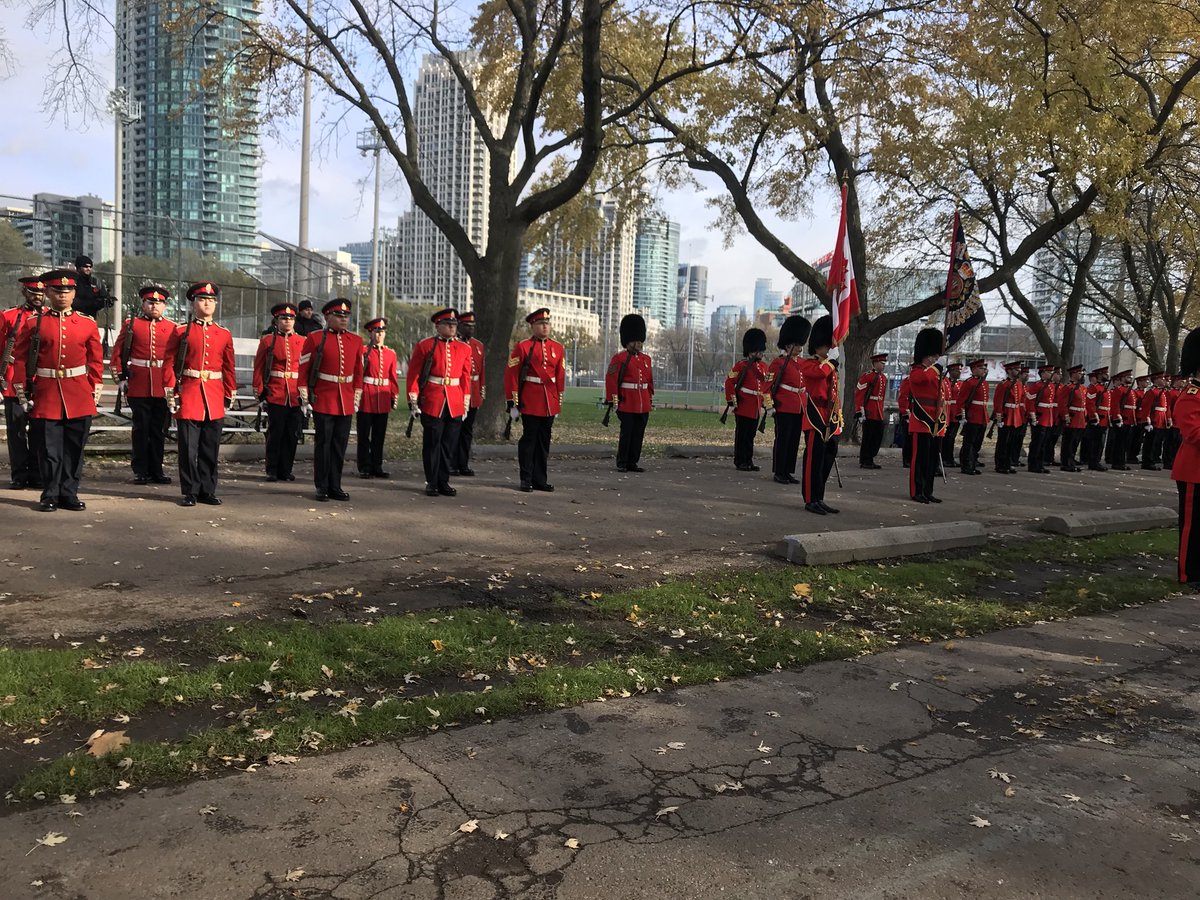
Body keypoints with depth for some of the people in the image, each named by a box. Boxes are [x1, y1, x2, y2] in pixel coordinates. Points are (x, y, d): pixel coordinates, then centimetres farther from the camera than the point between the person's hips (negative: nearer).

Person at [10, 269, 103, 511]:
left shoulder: (88, 324, 6)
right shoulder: (34, 324, 2)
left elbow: (96, 360, 9)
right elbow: (20, 359, 4)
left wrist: (96, 390, 6)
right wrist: (21, 391, 0)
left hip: (79, 398, 1)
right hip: (45, 396, -1)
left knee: (74, 448, 6)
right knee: (48, 449, 4)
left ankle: (69, 493, 17)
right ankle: (50, 495, 15)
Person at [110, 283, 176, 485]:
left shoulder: (172, 328, 7)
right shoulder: (131, 324, 5)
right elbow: (117, 353, 7)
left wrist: (176, 383, 6)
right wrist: (120, 379, 2)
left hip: (164, 387, 1)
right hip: (138, 388, -1)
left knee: (159, 430, 7)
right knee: (141, 429, 4)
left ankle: (156, 470, 15)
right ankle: (141, 471, 11)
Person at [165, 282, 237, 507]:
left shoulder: (224, 334, 10)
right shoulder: (181, 331, 2)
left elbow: (229, 368, 14)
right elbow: (170, 363, 1)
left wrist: (230, 394, 11)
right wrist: (171, 392, -5)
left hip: (215, 398, 3)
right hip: (188, 395, -3)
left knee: (211, 449, 7)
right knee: (188, 448, -1)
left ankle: (208, 491, 16)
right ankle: (190, 492, 8)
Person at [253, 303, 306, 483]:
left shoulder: (302, 341, 9)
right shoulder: (267, 340, 3)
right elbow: (259, 369, 3)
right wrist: (260, 394, -2)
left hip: (296, 396, 2)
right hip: (275, 395, -2)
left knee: (292, 434, 5)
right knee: (275, 433, 1)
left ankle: (286, 470, 15)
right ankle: (272, 471, 10)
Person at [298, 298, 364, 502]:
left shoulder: (356, 340, 9)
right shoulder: (315, 338, -2)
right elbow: (303, 369, -1)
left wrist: (356, 398, 12)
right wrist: (305, 399, -4)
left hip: (346, 403, 4)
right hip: (323, 401, -4)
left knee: (340, 445, 7)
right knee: (323, 443, 1)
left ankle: (335, 486, 16)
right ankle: (322, 487, 10)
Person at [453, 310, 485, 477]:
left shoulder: (479, 346, 13)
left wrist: (482, 393, 12)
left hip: (473, 395, 5)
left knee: (467, 431, 10)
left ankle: (464, 465, 17)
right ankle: (451, 465, 7)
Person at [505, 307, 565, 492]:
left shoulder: (557, 348, 9)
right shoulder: (522, 347, -4)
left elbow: (560, 376, 14)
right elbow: (511, 375, -6)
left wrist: (558, 403, 13)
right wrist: (513, 404, -9)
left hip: (550, 403, 5)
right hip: (530, 402, -4)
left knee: (544, 441, 9)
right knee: (529, 439, 0)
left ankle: (540, 480, 17)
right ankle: (526, 480, 8)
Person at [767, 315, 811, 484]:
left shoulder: (803, 363, 14)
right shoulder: (778, 362, -8)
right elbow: (769, 384, -11)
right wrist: (770, 405, -15)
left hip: (800, 409, 7)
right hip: (784, 408, -7)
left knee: (794, 441, 9)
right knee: (782, 440, -2)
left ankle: (788, 472, 17)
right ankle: (779, 473, 5)